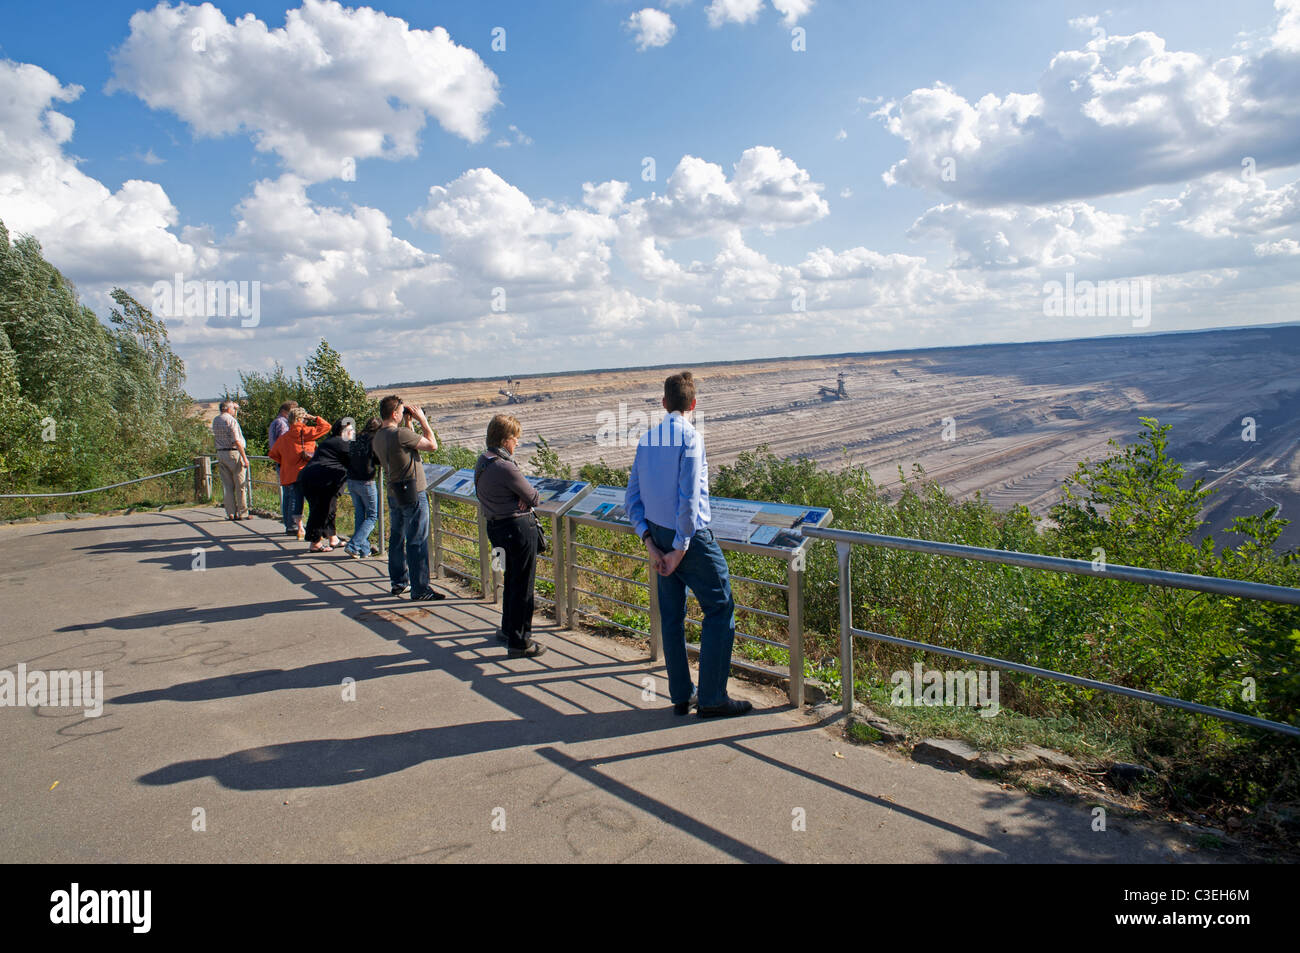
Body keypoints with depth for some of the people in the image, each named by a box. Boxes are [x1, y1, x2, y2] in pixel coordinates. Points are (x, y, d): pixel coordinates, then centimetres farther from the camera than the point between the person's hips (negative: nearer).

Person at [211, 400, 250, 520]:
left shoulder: (215, 420, 11)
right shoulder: (231, 420, -12)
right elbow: (236, 441, -18)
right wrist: (244, 457, -16)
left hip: (220, 453, 7)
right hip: (234, 453, -7)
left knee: (227, 485, 8)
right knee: (240, 485, 0)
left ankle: (230, 513, 9)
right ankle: (242, 513, 2)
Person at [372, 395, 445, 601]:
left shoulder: (378, 436, 7)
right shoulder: (401, 434, -20)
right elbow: (432, 445, -13)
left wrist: (408, 424, 16)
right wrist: (422, 420, -6)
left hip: (394, 493, 9)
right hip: (413, 494, -9)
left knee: (397, 538, 17)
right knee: (417, 542, -3)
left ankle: (398, 582, 26)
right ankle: (420, 589, 0)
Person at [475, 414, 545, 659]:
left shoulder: (483, 461, 6)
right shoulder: (505, 467, -23)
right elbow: (533, 497, -16)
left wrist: (523, 496, -10)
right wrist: (534, 494, 5)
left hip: (496, 526, 10)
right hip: (519, 528, -10)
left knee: (512, 580, 24)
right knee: (523, 585, 1)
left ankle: (508, 629, 39)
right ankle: (519, 642, 9)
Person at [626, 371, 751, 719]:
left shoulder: (646, 438, 7)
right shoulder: (690, 436, -13)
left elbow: (632, 497, 6)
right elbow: (688, 498, -19)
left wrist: (650, 543, 4)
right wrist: (680, 548, -13)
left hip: (658, 535, 7)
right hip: (691, 535, -7)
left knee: (671, 615, 12)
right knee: (720, 609, 3)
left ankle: (681, 696, 21)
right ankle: (712, 698, 5)